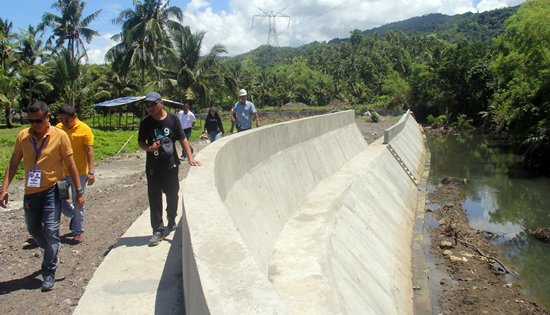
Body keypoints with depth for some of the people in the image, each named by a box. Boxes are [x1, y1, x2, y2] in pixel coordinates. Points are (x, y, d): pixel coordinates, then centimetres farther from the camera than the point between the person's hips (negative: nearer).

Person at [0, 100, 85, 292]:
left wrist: (79, 191, -6)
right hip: (30, 193, 4)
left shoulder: (60, 136, -12)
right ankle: (52, 252, 44)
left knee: (51, 232, -4)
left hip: (51, 191, -4)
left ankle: (49, 274, 8)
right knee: (33, 229, 17)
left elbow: (70, 165, -7)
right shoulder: (22, 136, -2)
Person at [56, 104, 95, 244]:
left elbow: (89, 151, -11)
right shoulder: (58, 128, 1)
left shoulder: (84, 129, -11)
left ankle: (78, 231, 17)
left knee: (78, 204, 4)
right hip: (62, 172, 4)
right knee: (59, 200, 9)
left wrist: (91, 172, -16)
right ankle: (74, 216, 36)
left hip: (79, 173, -4)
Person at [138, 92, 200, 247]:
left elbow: (182, 139, -3)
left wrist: (190, 157, -11)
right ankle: (158, 230, 10)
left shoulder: (173, 119, -5)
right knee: (155, 199, 2)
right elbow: (140, 142, 6)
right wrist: (148, 148, -16)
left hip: (171, 164, 0)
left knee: (172, 196, 13)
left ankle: (171, 222, 34)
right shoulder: (145, 122, -3)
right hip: (153, 166, 0)